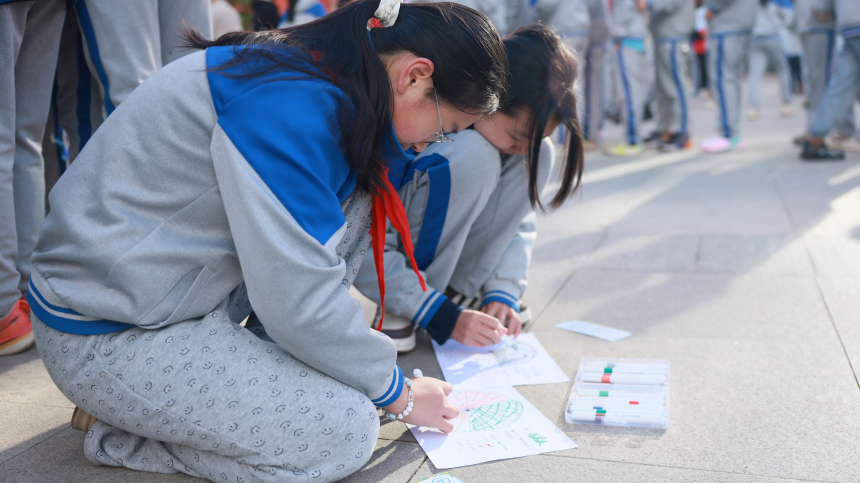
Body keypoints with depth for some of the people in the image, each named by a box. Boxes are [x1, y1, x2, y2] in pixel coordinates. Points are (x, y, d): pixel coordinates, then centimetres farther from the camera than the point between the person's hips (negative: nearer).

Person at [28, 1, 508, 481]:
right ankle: (117, 429, -1)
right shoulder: (287, 104, -28)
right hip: (104, 338, -9)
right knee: (348, 432, -15)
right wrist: (397, 392, -10)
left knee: (355, 194, 0)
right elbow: (300, 300, -26)